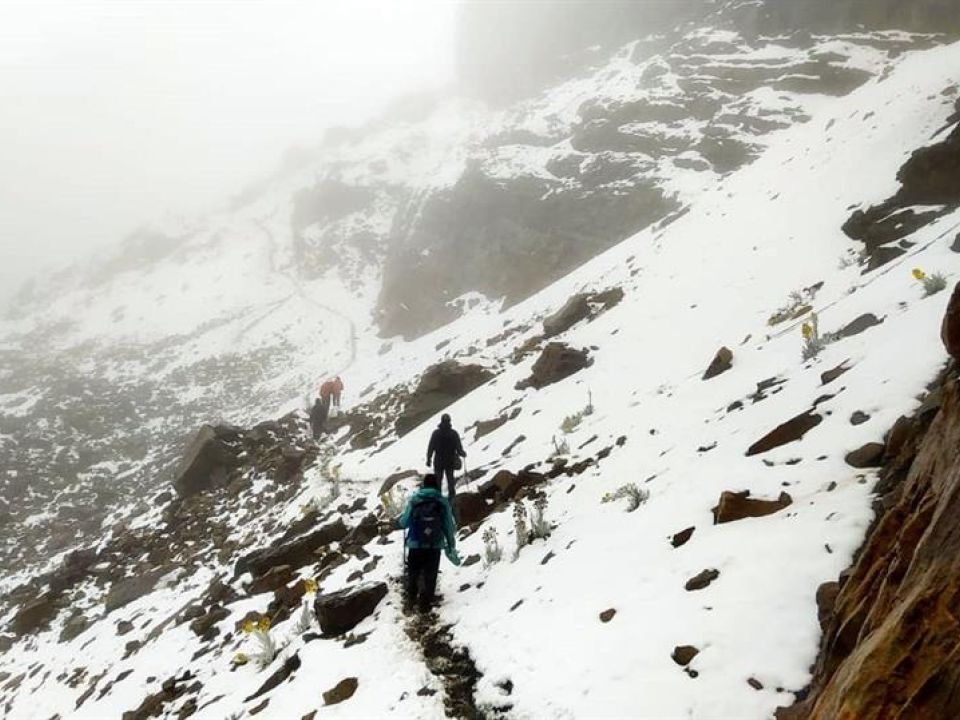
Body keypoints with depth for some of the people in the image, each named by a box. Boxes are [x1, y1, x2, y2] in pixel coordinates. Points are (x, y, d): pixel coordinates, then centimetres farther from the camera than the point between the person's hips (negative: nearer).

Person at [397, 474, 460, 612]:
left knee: (413, 573, 19)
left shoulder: (414, 500, -4)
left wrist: (399, 521, 24)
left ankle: (410, 599, 27)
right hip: (435, 546, 0)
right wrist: (451, 547, 9)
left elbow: (403, 522, 0)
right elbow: (449, 527, -1)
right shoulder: (443, 502, -3)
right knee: (430, 576, 10)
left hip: (415, 545, 1)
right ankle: (424, 603, 11)